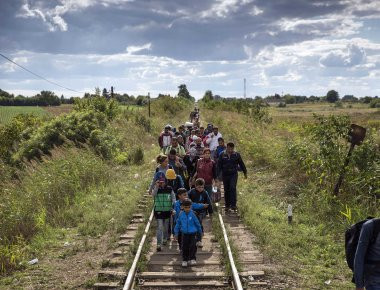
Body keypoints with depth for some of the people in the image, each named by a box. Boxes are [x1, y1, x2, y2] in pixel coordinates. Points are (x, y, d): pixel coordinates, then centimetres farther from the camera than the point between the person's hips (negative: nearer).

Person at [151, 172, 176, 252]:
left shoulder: (169, 189, -2)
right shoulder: (156, 189, -5)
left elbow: (173, 199, 0)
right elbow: (153, 194, -26)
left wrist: (173, 208, -10)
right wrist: (156, 186, -36)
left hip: (167, 210, 2)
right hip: (158, 211, -2)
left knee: (166, 226, 17)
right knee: (159, 227, -9)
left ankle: (165, 239, 42)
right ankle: (159, 244, -11)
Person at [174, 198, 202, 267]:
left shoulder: (192, 214, -9)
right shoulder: (181, 214, -2)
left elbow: (197, 223, 3)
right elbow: (178, 223, 9)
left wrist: (200, 232, 12)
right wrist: (176, 233, 11)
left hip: (192, 233, -2)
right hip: (184, 234, 2)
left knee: (192, 246, -5)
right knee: (184, 247, 4)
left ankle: (192, 259, 7)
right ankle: (184, 260, 15)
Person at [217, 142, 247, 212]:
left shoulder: (237, 155, 1)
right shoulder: (222, 155, 0)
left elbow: (241, 164, 12)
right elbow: (219, 165, 2)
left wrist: (245, 172, 18)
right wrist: (217, 175, -2)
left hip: (234, 174, -1)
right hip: (225, 175, 1)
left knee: (233, 188, -16)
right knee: (226, 190, 8)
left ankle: (233, 205, -16)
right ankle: (227, 205, 19)